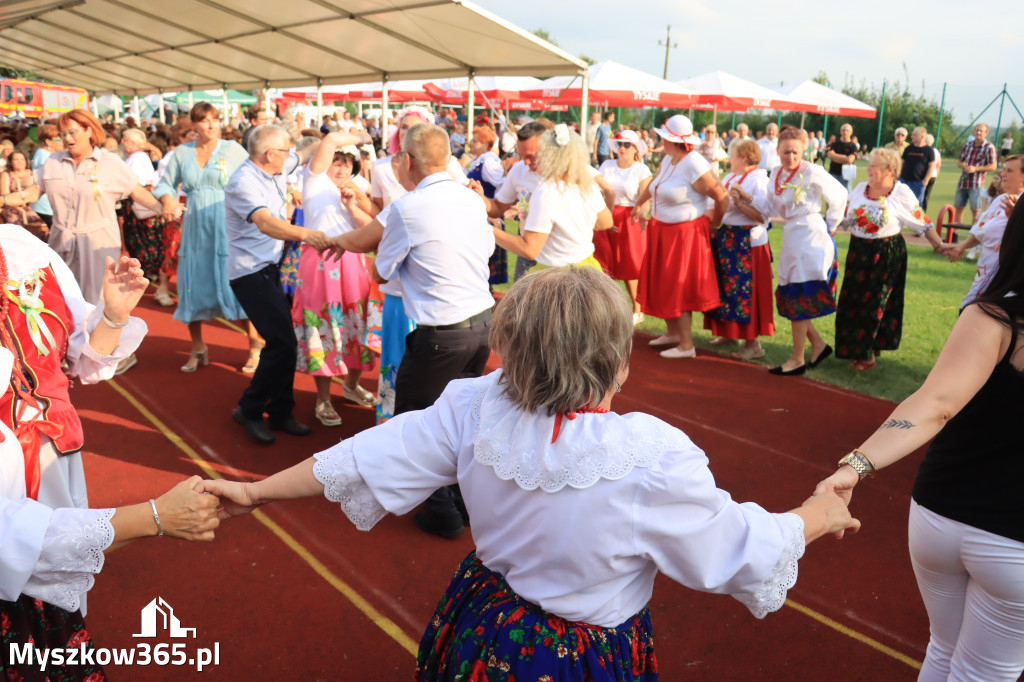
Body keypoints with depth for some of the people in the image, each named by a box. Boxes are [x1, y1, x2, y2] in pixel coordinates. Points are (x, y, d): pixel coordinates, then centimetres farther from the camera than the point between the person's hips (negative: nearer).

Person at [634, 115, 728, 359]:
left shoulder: (694, 165, -22)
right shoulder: (668, 160, 5)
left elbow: (721, 197, -20)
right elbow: (653, 185, 23)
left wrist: (714, 222, -5)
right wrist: (638, 204, 36)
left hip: (685, 234, -8)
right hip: (662, 231, 8)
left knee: (679, 290, -3)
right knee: (664, 285, 16)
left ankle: (686, 345, 7)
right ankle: (672, 332, 33)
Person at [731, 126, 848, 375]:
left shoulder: (812, 173, -11)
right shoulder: (776, 175, 8)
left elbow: (839, 196, -2)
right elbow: (770, 207, 9)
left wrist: (830, 225, 1)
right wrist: (746, 197, -2)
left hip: (810, 238, -7)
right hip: (791, 238, 8)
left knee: (799, 297, -3)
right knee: (789, 296, 10)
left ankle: (797, 360, 7)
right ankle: (818, 345, 27)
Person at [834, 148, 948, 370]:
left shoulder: (902, 193, -6)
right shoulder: (860, 189, 6)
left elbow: (922, 221, -4)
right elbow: (845, 218, 13)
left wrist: (939, 244, -11)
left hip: (887, 255, -4)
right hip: (859, 252, 4)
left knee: (875, 303, 0)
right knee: (854, 302, 5)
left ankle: (868, 353, 10)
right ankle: (856, 346, 20)